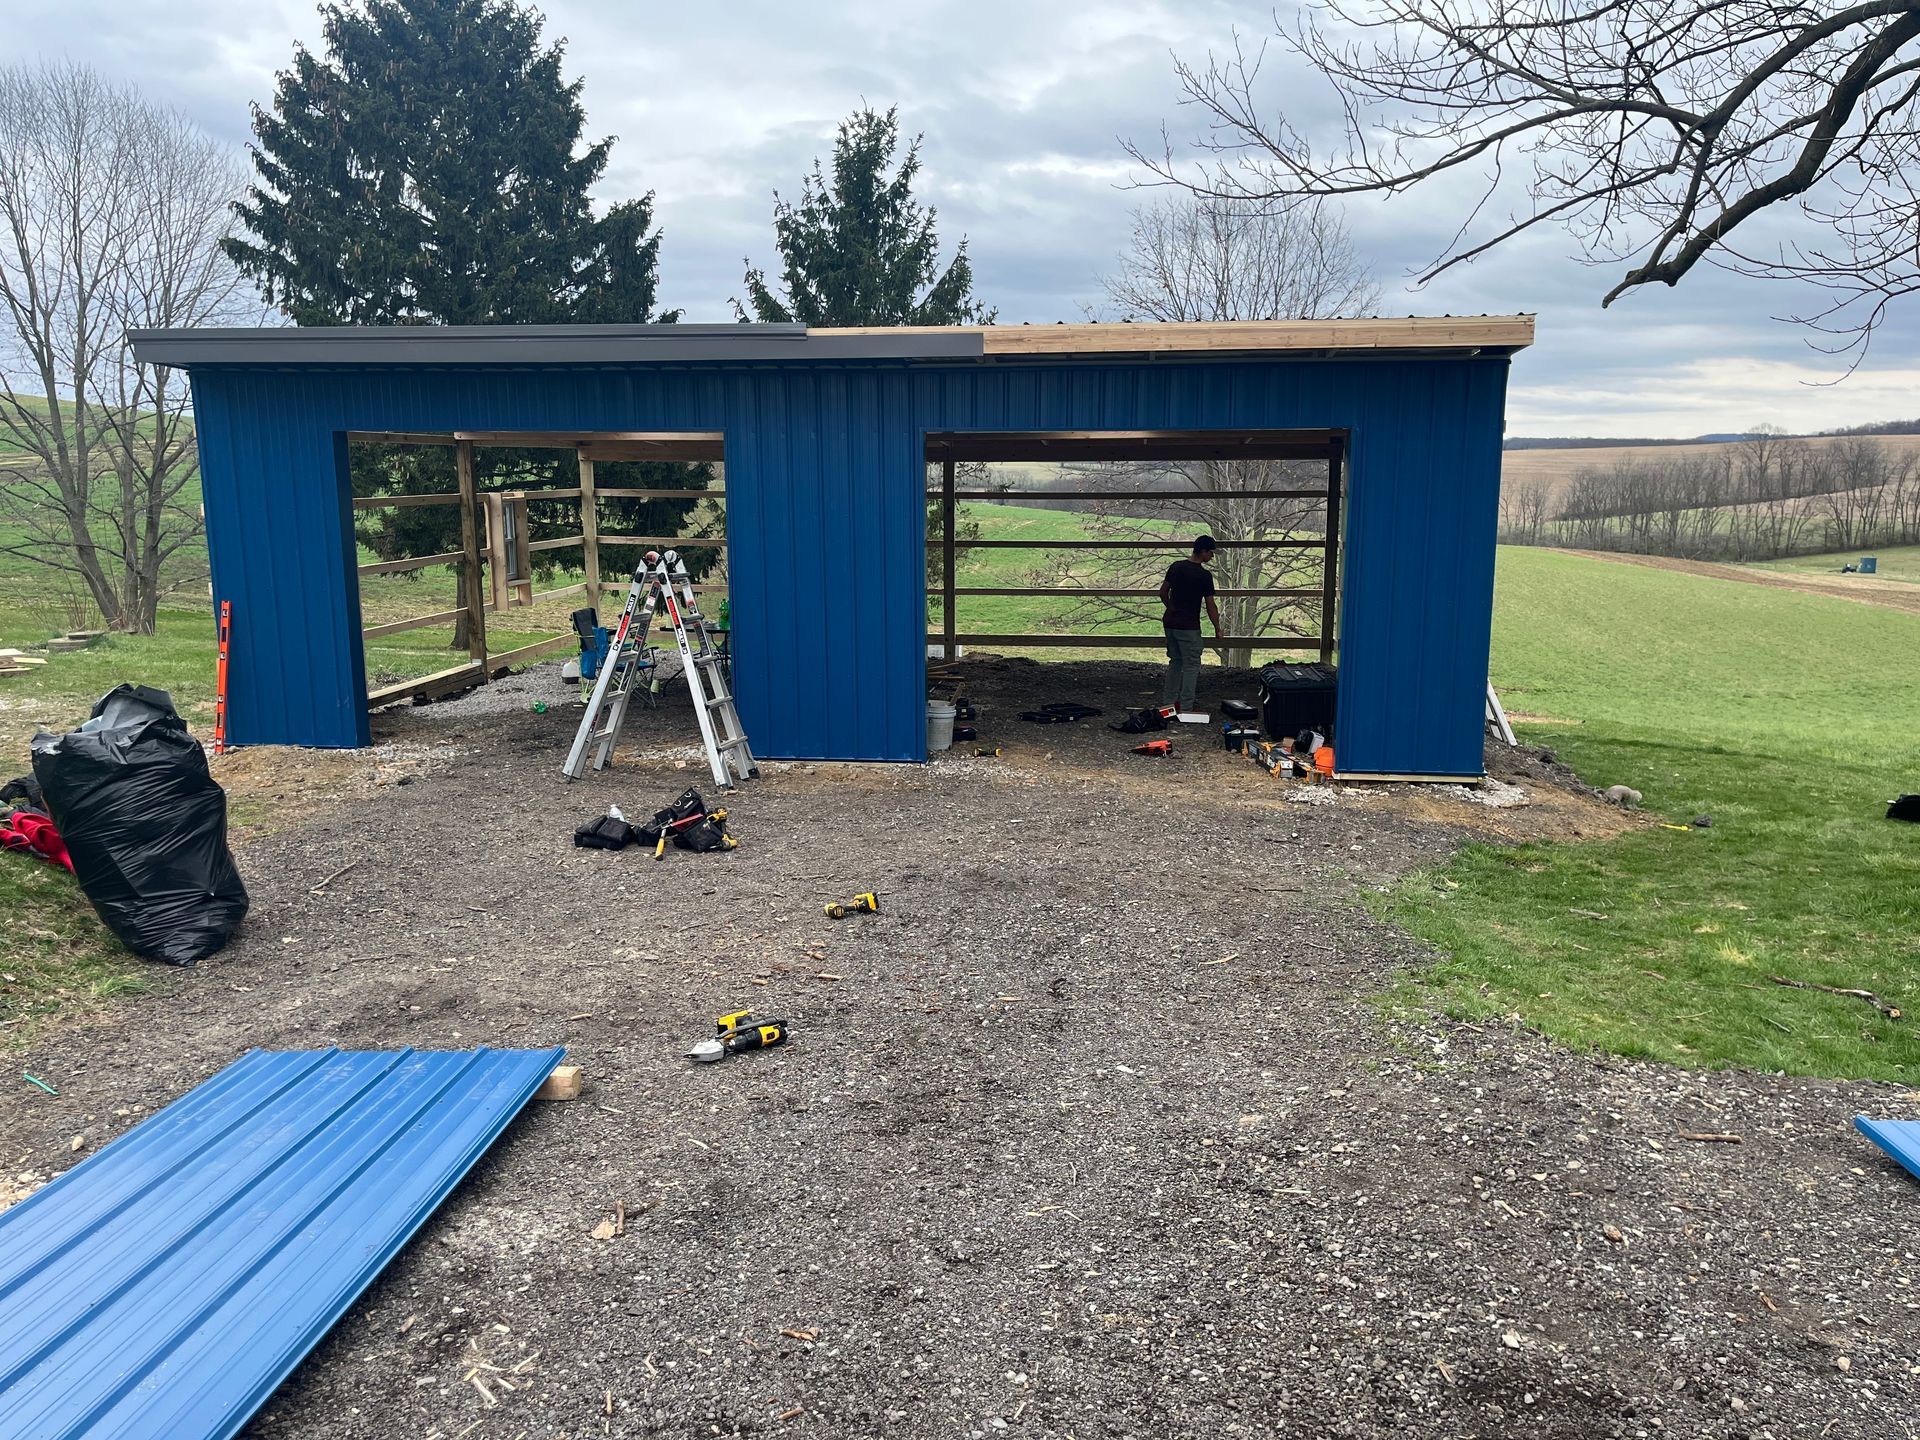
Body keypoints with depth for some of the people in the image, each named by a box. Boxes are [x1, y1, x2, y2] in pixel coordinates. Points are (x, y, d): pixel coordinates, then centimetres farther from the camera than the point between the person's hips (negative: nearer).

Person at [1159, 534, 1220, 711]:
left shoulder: (1176, 566, 3)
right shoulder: (1204, 575, -15)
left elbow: (1163, 593, 10)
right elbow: (1210, 606, -11)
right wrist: (1217, 629, 0)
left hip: (1170, 623, 7)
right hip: (1188, 627, -7)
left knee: (1175, 662, 19)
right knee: (1191, 666, 3)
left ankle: (1167, 703, 21)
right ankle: (1185, 708, 2)